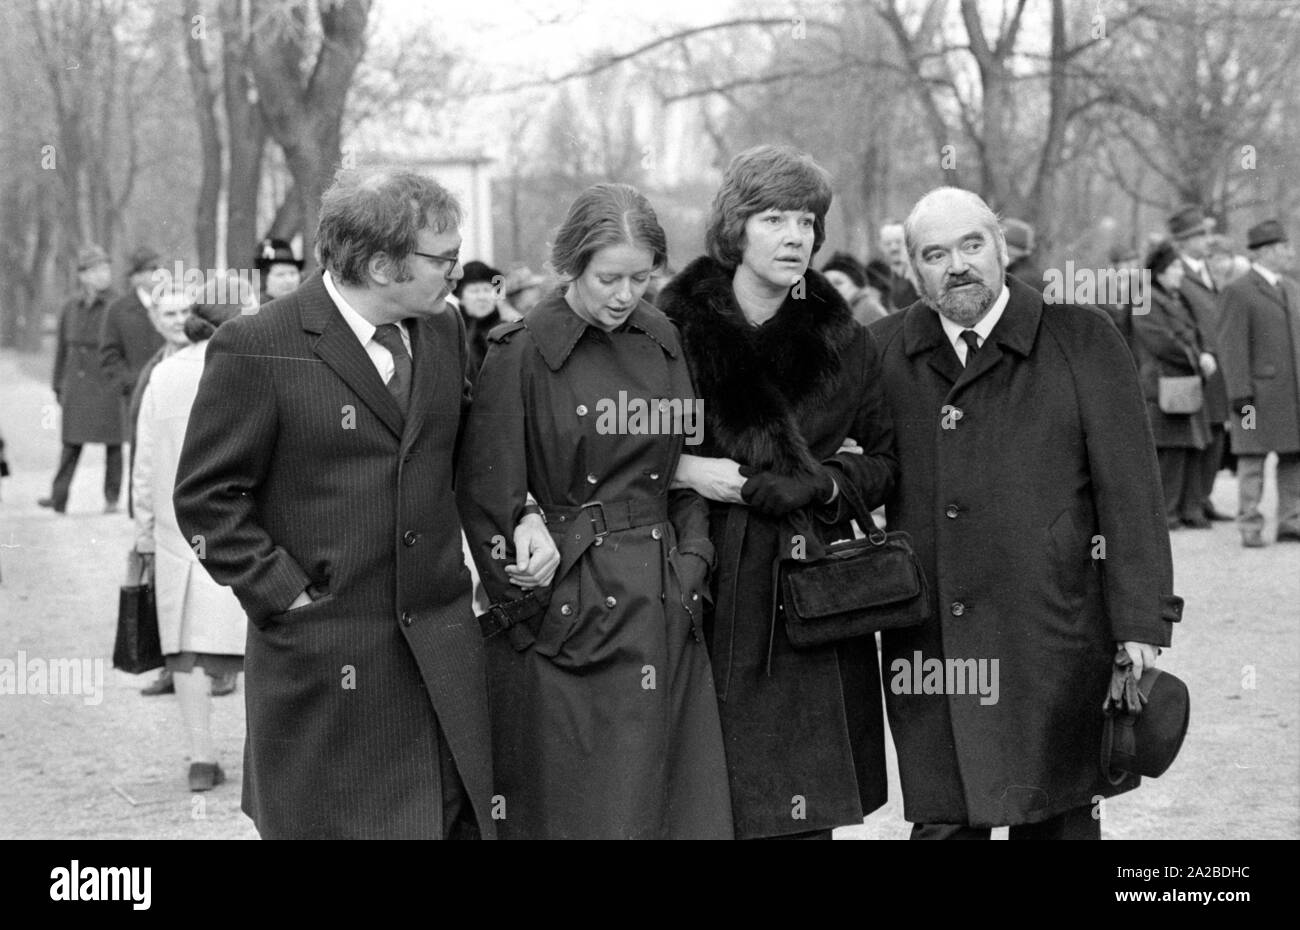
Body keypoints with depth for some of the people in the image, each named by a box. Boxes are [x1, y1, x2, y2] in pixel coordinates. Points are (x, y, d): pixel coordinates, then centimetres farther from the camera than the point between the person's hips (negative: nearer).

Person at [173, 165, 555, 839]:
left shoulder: (444, 334, 8)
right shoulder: (257, 349, -11)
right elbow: (206, 498, -7)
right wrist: (285, 594, -11)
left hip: (443, 650, 5)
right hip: (326, 660, -5)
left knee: (466, 821, 6)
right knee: (337, 824, 5)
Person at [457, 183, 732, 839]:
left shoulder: (664, 344, 9)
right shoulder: (521, 353, -7)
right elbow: (485, 497, -6)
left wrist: (691, 559, 2)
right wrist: (525, 603, -8)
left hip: (666, 611, 5)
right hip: (569, 617, -5)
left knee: (681, 806, 6)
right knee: (571, 809, 0)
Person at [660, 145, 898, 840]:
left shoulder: (842, 343, 9)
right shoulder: (673, 330, -1)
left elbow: (888, 460, 16)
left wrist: (820, 481, -2)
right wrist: (682, 470, -13)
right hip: (709, 597, -2)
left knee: (806, 809, 1)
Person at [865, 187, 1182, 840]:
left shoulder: (1082, 340, 1)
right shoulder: (883, 351, 9)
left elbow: (1129, 489, -2)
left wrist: (1142, 620, -6)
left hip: (1052, 641, -2)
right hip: (928, 650, 2)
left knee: (1057, 821, 4)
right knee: (942, 822, 4)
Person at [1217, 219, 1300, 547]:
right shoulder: (1238, 292, -6)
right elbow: (1232, 345, -10)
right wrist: (1240, 393, -16)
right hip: (1260, 391, -7)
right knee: (1252, 459, -2)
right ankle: (1250, 528, 2)